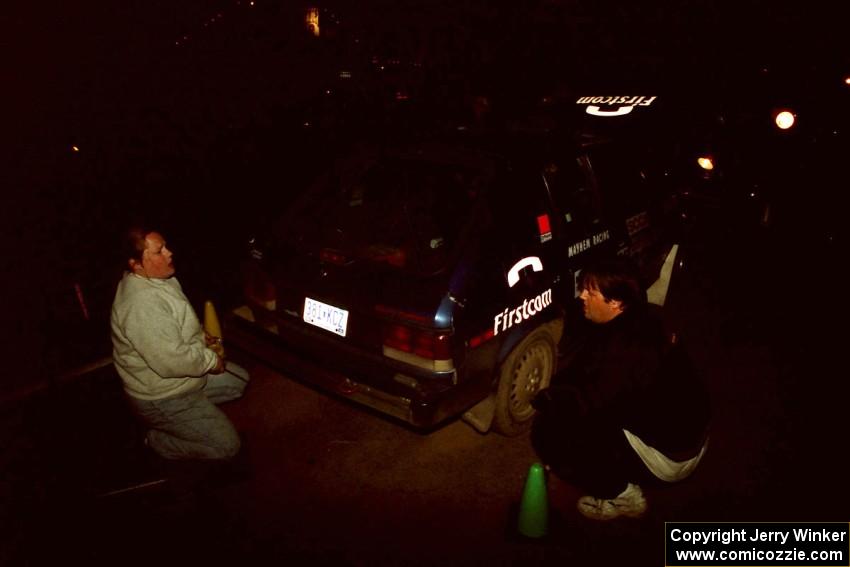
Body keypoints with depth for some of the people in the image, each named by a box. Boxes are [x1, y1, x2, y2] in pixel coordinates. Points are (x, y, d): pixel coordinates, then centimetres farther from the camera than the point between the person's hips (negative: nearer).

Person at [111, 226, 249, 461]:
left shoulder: (156, 279, -1)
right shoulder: (142, 304, -33)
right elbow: (171, 361, -35)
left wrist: (200, 337, 4)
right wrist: (211, 360, -19)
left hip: (179, 377, 10)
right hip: (160, 399, -10)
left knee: (239, 380, 19)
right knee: (227, 444, -5)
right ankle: (158, 440, 8)